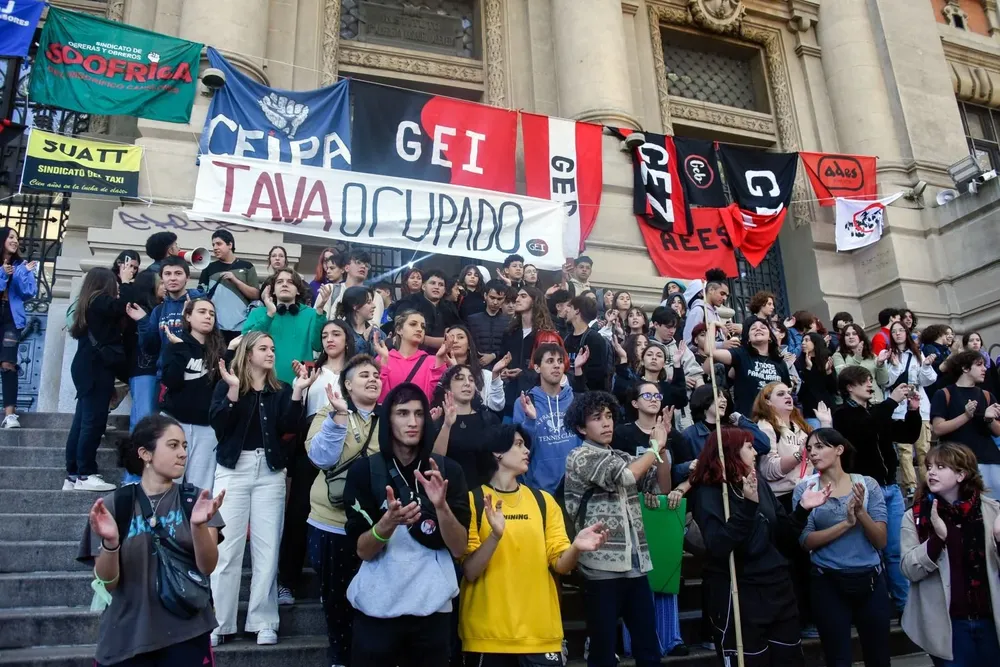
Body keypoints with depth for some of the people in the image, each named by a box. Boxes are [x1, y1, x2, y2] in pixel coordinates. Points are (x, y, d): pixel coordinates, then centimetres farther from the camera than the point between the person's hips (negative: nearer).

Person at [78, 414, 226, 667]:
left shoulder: (195, 499, -3)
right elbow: (107, 583, -5)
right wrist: (110, 543, -24)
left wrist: (199, 525, -28)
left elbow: (207, 567, -11)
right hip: (125, 639, 0)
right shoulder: (114, 504, -4)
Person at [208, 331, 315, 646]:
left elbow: (288, 428, -4)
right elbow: (218, 425, -10)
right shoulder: (227, 385, 4)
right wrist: (233, 390, -20)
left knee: (267, 548, 2)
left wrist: (297, 393, -13)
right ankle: (219, 623, 8)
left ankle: (264, 622, 10)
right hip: (233, 468, -2)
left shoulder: (281, 389, 10)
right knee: (226, 547, -3)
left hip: (270, 472, 2)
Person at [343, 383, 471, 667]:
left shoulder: (448, 470, -3)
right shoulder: (365, 470, -5)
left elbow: (459, 549, -6)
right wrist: (389, 522, -27)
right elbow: (362, 551, -8)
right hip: (376, 608, -1)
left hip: (433, 607, 1)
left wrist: (441, 505, -23)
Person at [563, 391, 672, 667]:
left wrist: (662, 448, -1)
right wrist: (655, 446, -6)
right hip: (602, 569, -6)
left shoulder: (622, 457, 15)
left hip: (636, 566, 6)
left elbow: (662, 487, 13)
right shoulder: (580, 457, -6)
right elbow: (625, 476, -19)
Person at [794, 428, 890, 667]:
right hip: (828, 583, -1)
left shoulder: (868, 484, -2)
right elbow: (806, 541, -11)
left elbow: (881, 541, -5)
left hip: (871, 580, 1)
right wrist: (846, 523, -20)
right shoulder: (805, 489, -4)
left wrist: (861, 512, -21)